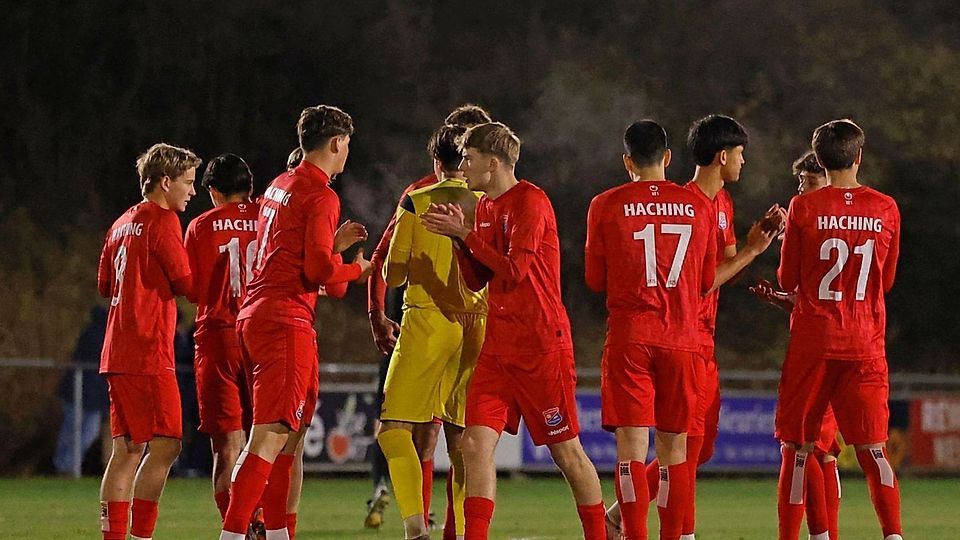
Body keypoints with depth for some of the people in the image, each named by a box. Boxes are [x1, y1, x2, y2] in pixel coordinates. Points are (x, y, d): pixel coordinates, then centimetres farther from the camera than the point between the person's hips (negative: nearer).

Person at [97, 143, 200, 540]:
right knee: (165, 445, -9)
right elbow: (187, 283, -12)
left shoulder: (122, 224, 18)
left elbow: (104, 285, 23)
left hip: (117, 354, 9)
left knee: (128, 449, 9)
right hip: (148, 351, -9)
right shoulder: (162, 221, -8)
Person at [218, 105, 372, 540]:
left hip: (255, 316, 10)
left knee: (289, 435, 16)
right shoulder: (321, 196, -10)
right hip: (285, 322, -10)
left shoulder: (280, 187, 18)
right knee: (271, 435, -14)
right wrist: (357, 270, 2)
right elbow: (319, 270, -16)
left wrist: (334, 243, 24)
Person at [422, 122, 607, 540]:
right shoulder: (485, 206, 14)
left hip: (542, 347, -7)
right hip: (498, 346, 7)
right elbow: (476, 281, 16)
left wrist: (466, 234, -14)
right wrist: (457, 236, 2)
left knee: (566, 450, 2)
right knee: (476, 442, -5)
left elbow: (514, 270, -20)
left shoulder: (530, 201, -12)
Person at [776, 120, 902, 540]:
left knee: (798, 449, 6)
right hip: (866, 347, 2)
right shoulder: (886, 210, 0)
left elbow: (787, 279, 1)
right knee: (872, 449, 3)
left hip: (813, 343, -2)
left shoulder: (804, 208, -6)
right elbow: (886, 281, 11)